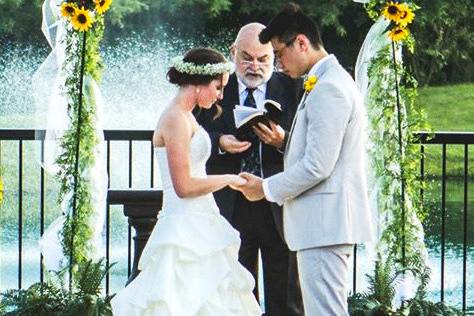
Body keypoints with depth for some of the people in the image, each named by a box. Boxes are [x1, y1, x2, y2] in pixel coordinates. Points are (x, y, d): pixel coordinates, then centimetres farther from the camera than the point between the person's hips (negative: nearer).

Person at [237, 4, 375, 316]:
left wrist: (267, 188, -10)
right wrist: (284, 141, 13)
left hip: (325, 222, -11)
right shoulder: (331, 81, 18)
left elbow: (318, 166, -21)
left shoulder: (327, 88, -17)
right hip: (330, 220, 11)